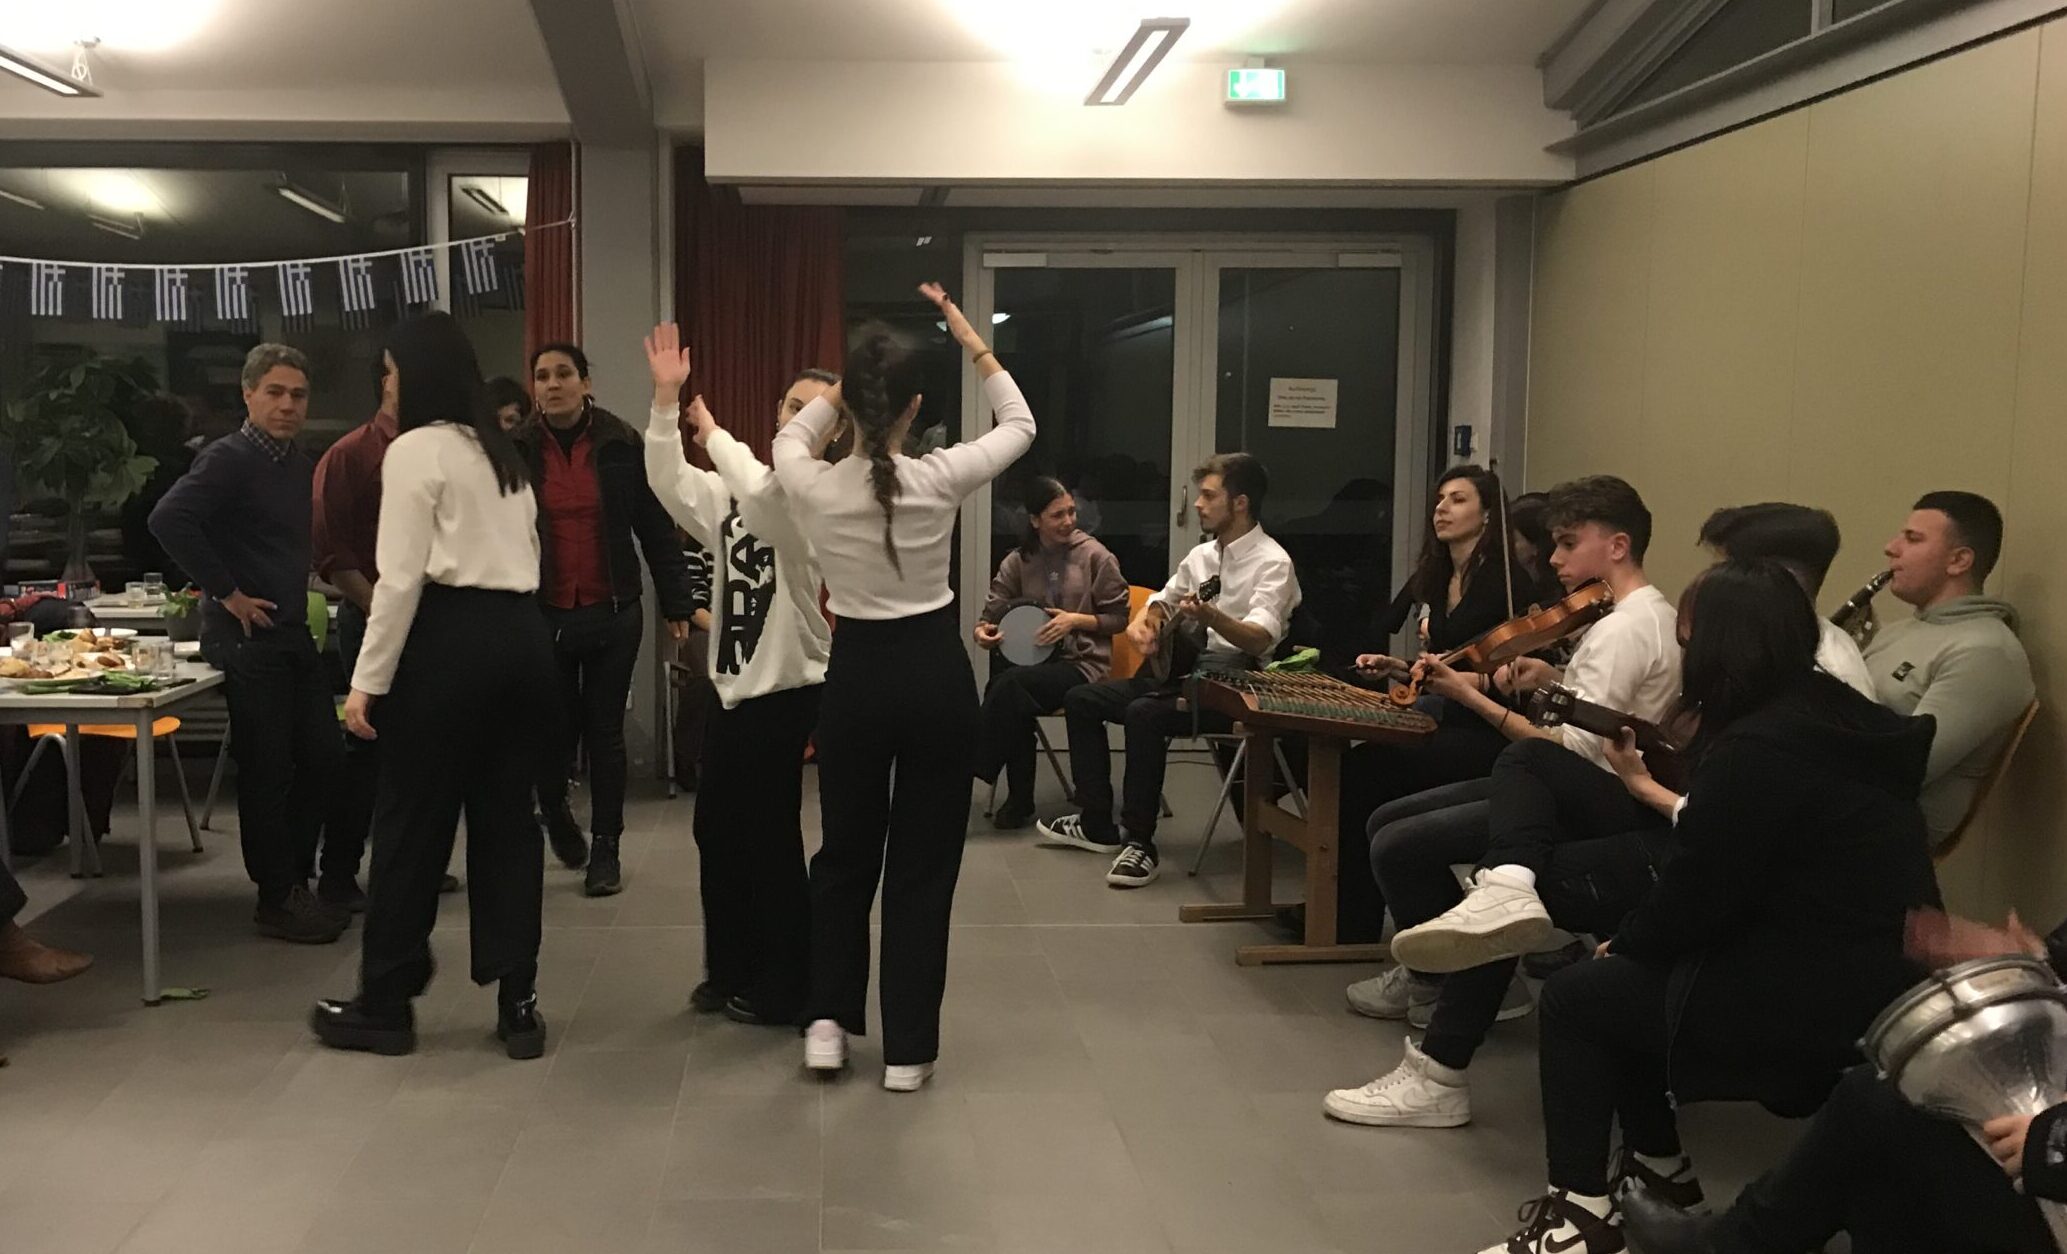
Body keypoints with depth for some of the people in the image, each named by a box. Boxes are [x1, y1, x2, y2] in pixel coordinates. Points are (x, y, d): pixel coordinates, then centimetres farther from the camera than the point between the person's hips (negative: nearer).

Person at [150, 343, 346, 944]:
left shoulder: (303, 466, 13)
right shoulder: (229, 459, -12)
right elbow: (168, 519, -26)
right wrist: (227, 592, -21)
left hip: (292, 632, 8)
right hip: (245, 636, -8)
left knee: (323, 758, 11)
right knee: (267, 770, -2)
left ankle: (293, 877, 25)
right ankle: (277, 899, 9)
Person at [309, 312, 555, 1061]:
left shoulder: (415, 450, -5)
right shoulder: (504, 453, 19)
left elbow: (403, 577, -11)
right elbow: (524, 556, 13)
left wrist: (368, 680, -9)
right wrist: (508, 628, 15)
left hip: (451, 638, -7)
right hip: (522, 636, 7)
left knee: (412, 822, 3)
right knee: (507, 819, 9)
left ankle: (384, 1006, 14)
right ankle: (518, 1005, 11)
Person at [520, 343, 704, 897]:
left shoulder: (622, 446, -2)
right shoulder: (517, 452, -1)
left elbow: (656, 529, 1)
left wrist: (677, 604, 0)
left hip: (613, 612, 0)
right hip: (543, 615, 0)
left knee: (605, 731, 6)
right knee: (554, 730, 6)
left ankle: (605, 847, 18)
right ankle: (556, 814, 37)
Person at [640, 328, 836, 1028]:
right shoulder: (733, 492, 12)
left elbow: (763, 499, -31)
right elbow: (668, 482, 2)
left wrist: (713, 432, -15)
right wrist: (666, 400, -8)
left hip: (786, 688, -8)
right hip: (733, 686, 8)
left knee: (768, 837, -1)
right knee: (716, 830, 14)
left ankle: (783, 988, 14)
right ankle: (733, 971, 28)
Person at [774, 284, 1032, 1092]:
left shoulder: (813, 488, -12)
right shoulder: (940, 480, -15)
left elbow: (790, 437, 15)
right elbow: (1019, 425, 5)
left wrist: (849, 383, 11)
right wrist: (968, 338, 8)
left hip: (856, 675, 1)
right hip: (935, 671, -1)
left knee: (845, 850, 20)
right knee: (924, 859, 8)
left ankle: (828, 1020, 16)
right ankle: (908, 1048, 12)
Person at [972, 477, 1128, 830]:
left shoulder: (1095, 556, 0)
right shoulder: (1018, 562, 9)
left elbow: (1119, 619, 4)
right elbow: (991, 612, 8)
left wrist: (1077, 620, -12)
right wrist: (983, 631, -16)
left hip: (1083, 663, -3)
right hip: (1033, 659, 3)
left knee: (1009, 684, -30)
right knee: (1015, 700, -32)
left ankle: (973, 778, -17)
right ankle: (1019, 801, -18)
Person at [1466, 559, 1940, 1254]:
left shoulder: (1758, 749, -22)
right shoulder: (1835, 714, 8)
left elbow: (1697, 895, -16)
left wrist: (1624, 942, 2)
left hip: (1821, 1000, -10)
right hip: (1872, 972, 10)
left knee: (1575, 997, 3)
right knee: (1620, 977, 20)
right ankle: (1661, 1173, 30)